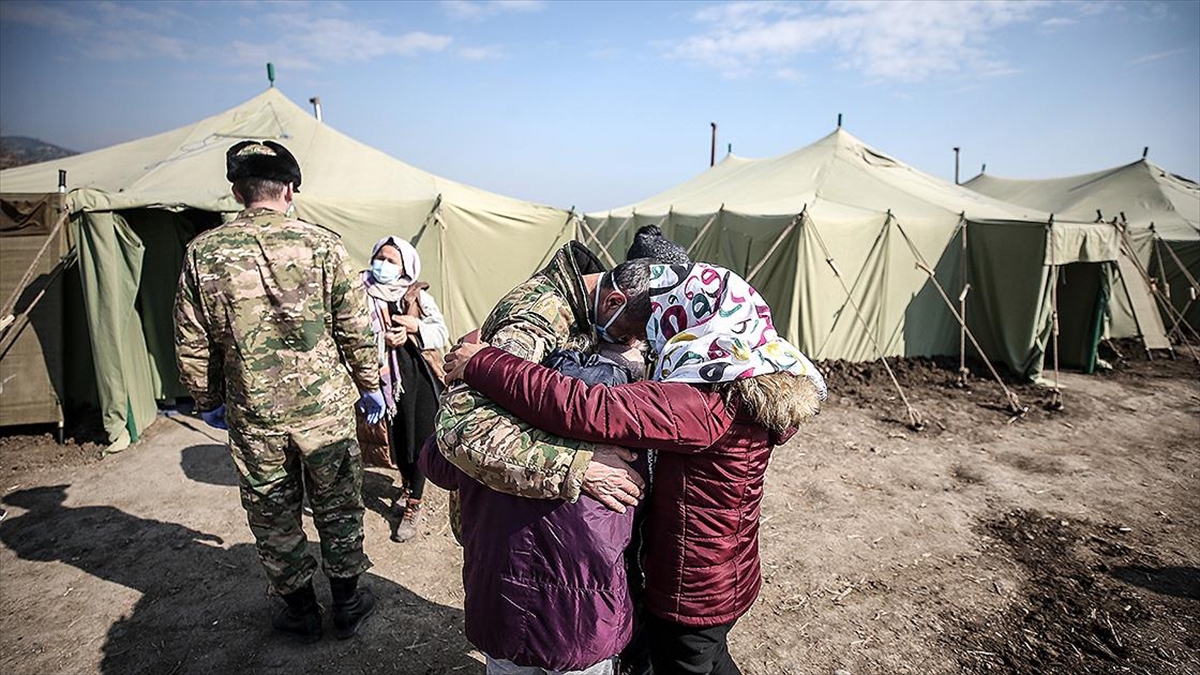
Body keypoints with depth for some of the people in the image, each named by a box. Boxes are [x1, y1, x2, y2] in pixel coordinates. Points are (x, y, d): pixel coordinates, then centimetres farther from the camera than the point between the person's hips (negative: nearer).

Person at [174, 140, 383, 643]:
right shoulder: (322, 244, -8)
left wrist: (208, 402, 17)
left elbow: (191, 343, 3)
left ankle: (301, 610, 33)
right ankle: (347, 603, 31)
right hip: (325, 404, -1)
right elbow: (356, 329, -5)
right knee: (338, 506, 16)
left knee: (272, 515, 18)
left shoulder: (204, 252, -3)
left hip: (252, 413, 1)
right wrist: (370, 386, 8)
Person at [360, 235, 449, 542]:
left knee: (420, 439, 3)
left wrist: (417, 327, -17)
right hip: (389, 377, 0)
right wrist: (382, 341, -23)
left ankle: (413, 506, 17)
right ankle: (407, 485, 44)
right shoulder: (364, 295, -4)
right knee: (397, 436, 15)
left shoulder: (418, 295, -1)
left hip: (423, 375, 0)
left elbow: (442, 333, 0)